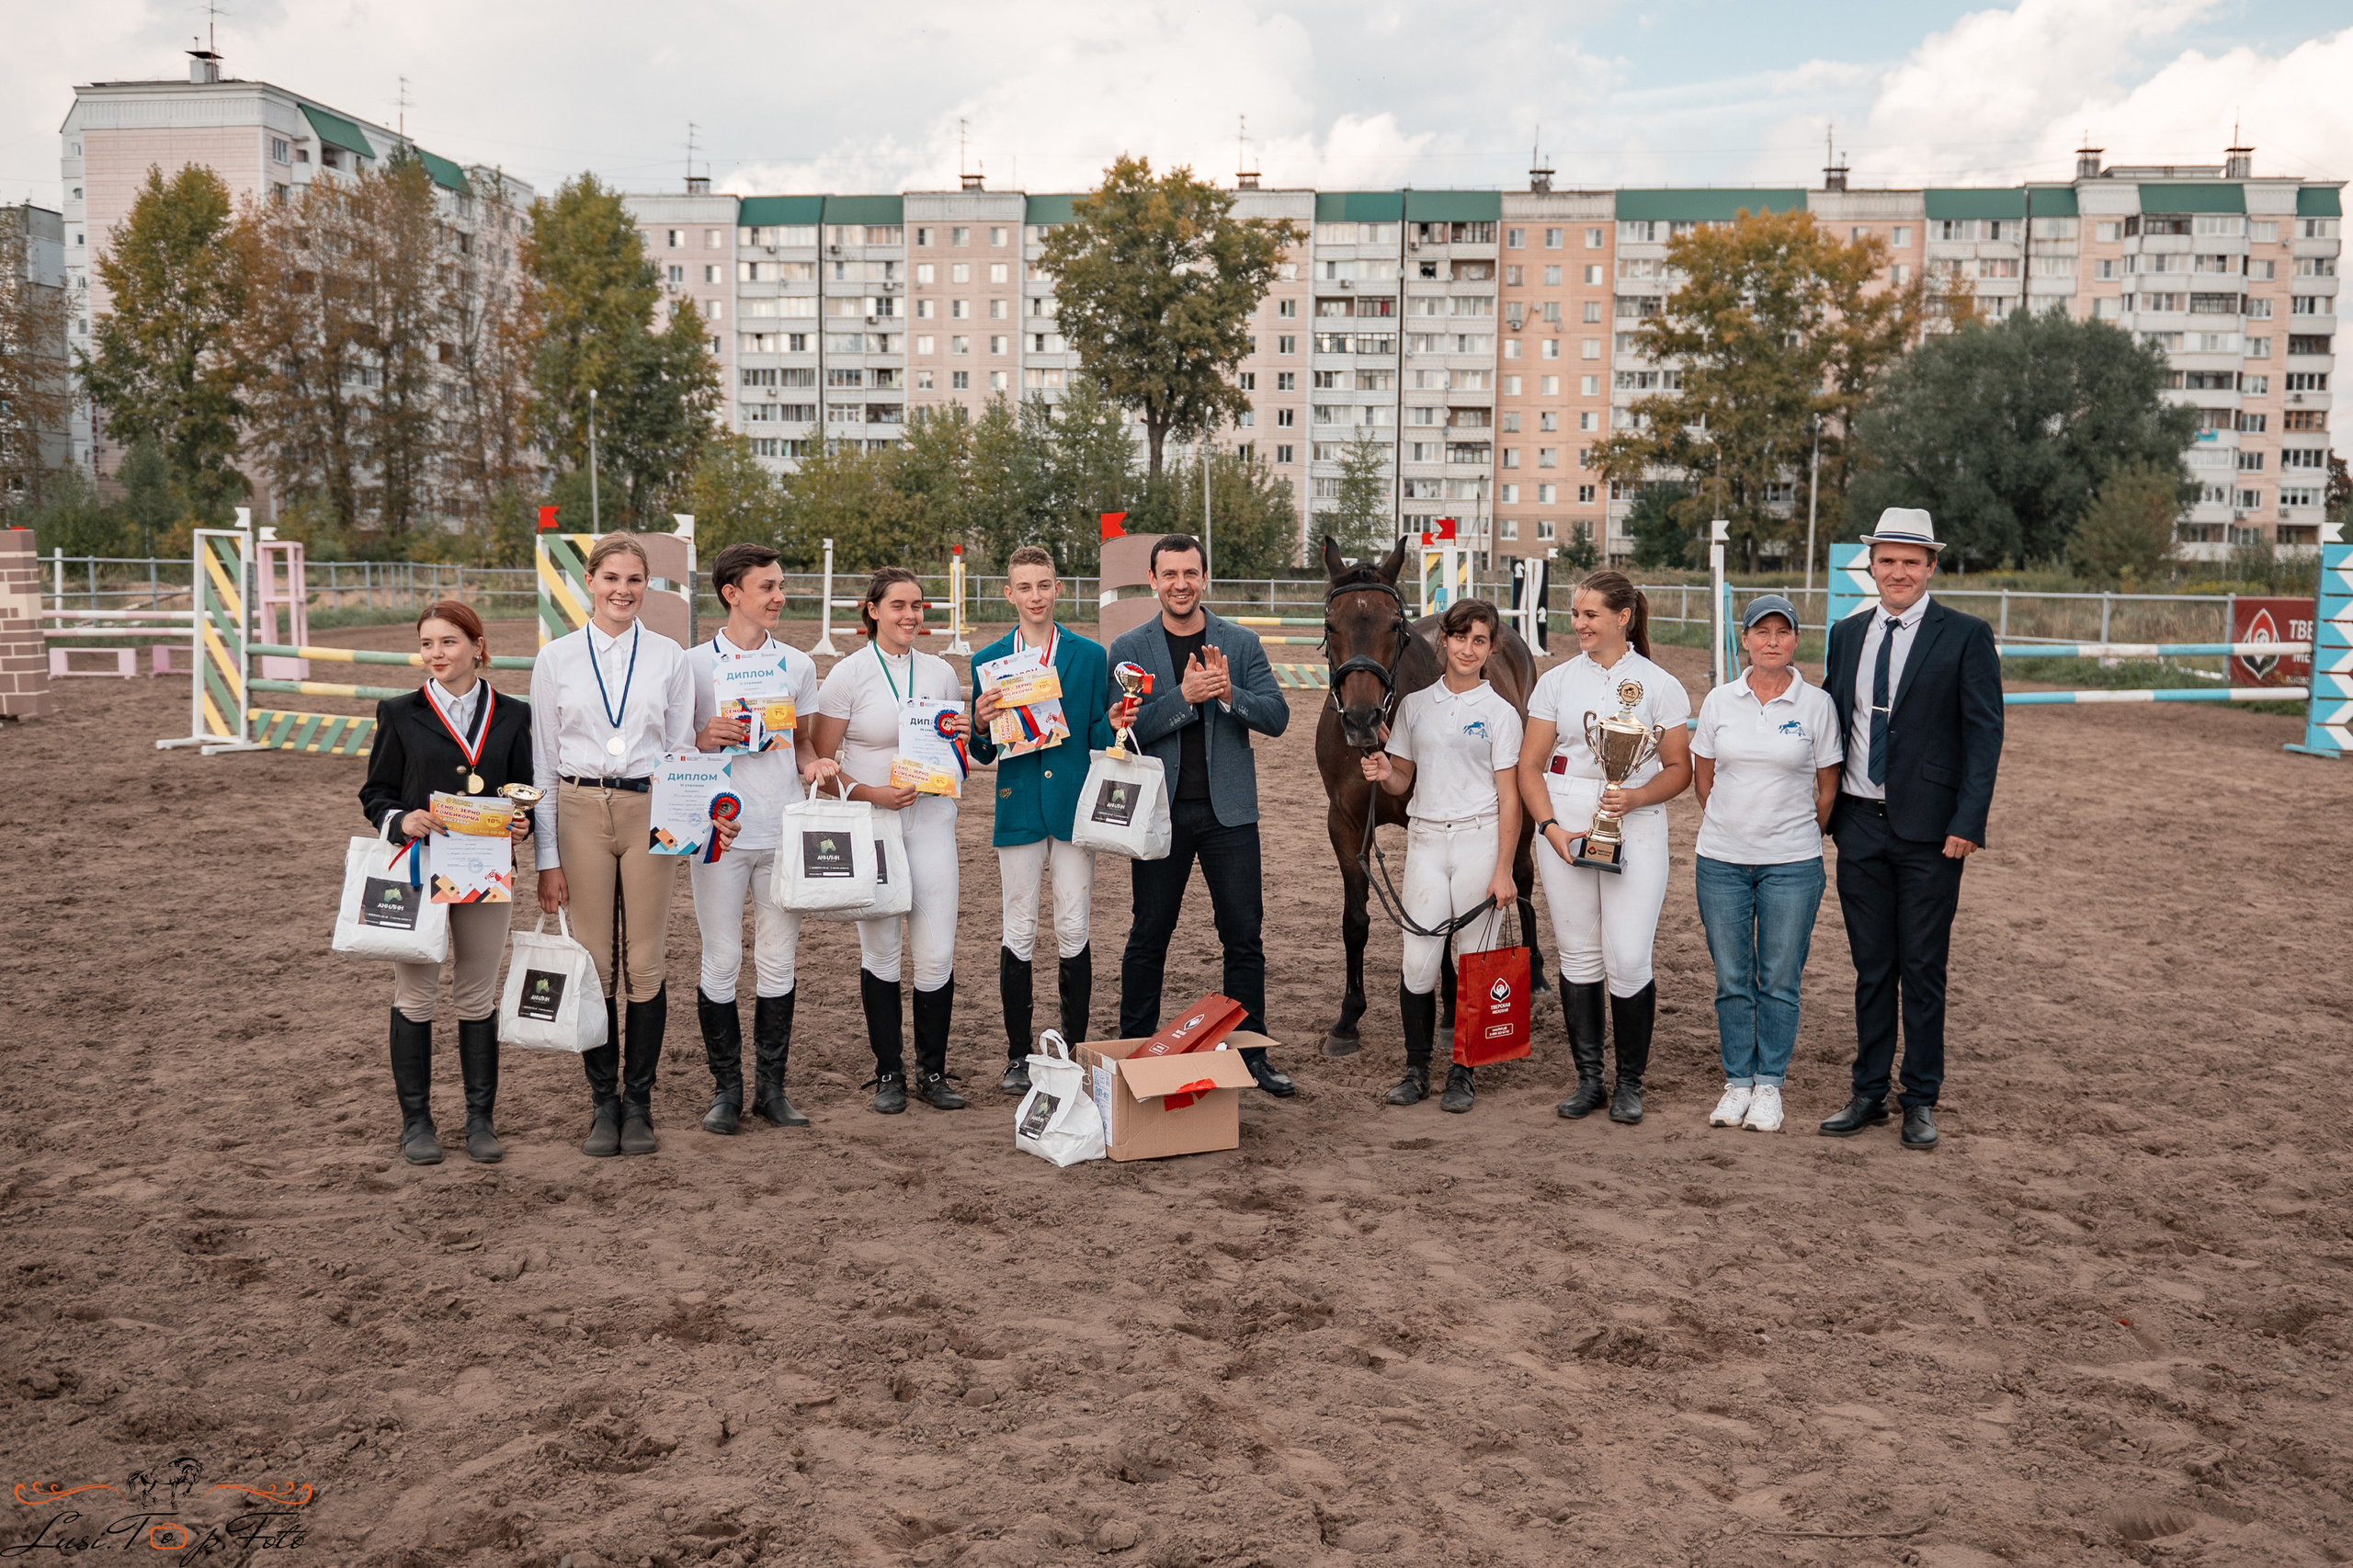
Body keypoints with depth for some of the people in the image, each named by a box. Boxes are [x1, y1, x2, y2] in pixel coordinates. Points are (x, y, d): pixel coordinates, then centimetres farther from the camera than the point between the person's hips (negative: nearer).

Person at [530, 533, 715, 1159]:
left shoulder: (669, 657, 5)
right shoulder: (556, 658, 4)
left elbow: (682, 749, 9)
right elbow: (542, 761, 4)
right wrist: (547, 857, 0)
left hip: (650, 812, 0)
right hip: (581, 813, 0)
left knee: (644, 964, 3)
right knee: (594, 963, 3)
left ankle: (639, 1102, 14)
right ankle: (603, 1102, 15)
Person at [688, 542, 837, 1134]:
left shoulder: (797, 664, 12)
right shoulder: (695, 664, 1)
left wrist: (813, 763, -3)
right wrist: (704, 739, -16)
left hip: (783, 831, 3)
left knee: (777, 963, 7)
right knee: (721, 963, 2)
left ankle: (771, 1085, 17)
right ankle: (726, 1087, 14)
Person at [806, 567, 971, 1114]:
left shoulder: (940, 672, 9)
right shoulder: (848, 674, -2)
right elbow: (820, 760, -2)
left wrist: (961, 739, -2)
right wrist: (871, 793, -15)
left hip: (931, 819, 3)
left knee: (937, 952, -2)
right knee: (880, 950, 5)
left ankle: (932, 1072, 11)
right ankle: (888, 1072, 17)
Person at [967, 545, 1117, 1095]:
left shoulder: (1090, 656, 6)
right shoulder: (988, 661, 7)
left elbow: (1101, 738, 6)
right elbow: (983, 755, 7)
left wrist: (1115, 724, -15)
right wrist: (981, 725, -13)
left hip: (1073, 807, 0)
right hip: (1018, 811, 1)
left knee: (1073, 932, 3)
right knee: (1018, 935, 5)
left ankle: (1075, 1051, 15)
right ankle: (1019, 1055, 15)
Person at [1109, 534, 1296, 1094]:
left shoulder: (1242, 644, 5)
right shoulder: (1129, 649, 2)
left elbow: (1277, 716, -2)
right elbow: (1123, 728, -7)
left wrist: (1228, 693, -19)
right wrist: (1184, 696, -19)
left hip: (1228, 810, 1)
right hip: (1159, 811, -1)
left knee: (1244, 936, 3)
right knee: (1149, 936, 8)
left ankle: (1252, 1054, 13)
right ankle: (1134, 1051, 21)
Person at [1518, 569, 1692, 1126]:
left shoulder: (1659, 684, 2)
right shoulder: (1557, 680, 8)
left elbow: (1680, 768, 3)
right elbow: (1529, 764, 7)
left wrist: (1635, 797, -15)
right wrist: (1549, 826, -7)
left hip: (1635, 825, -2)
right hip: (1565, 823, 3)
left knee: (1629, 959, -7)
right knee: (1578, 954, 7)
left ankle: (1630, 1083, 10)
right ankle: (1588, 1078, 19)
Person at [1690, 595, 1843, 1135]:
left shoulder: (1817, 705, -2)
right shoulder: (1719, 701, 3)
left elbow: (1828, 788, 6)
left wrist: (1796, 835, 9)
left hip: (1791, 864, -2)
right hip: (1722, 860, 2)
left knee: (1779, 979, 3)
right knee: (1732, 978, 7)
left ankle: (1769, 1085, 15)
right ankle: (1737, 1082, 18)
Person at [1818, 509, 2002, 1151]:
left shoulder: (1966, 636, -3)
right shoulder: (1847, 634, 10)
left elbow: (1984, 732, -7)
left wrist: (1968, 823, -15)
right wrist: (1821, 811, 7)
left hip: (1928, 830, -4)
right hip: (1859, 826, 4)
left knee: (1923, 970, 4)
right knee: (1871, 967, 11)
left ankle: (1920, 1101, 15)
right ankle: (1869, 1093, 20)